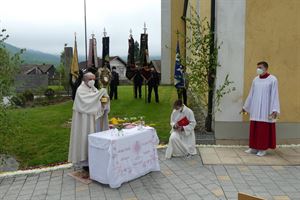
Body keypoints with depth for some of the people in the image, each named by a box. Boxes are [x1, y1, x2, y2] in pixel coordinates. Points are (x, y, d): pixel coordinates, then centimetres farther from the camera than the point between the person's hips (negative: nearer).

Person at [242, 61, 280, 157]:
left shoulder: (273, 79, -7)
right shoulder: (255, 79, 8)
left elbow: (274, 95, -10)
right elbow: (251, 94, 13)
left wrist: (275, 110, -16)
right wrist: (245, 106, 15)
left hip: (265, 109, -5)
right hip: (255, 109, 5)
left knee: (264, 129, 0)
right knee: (254, 128, 7)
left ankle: (263, 148, 10)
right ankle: (254, 147, 16)